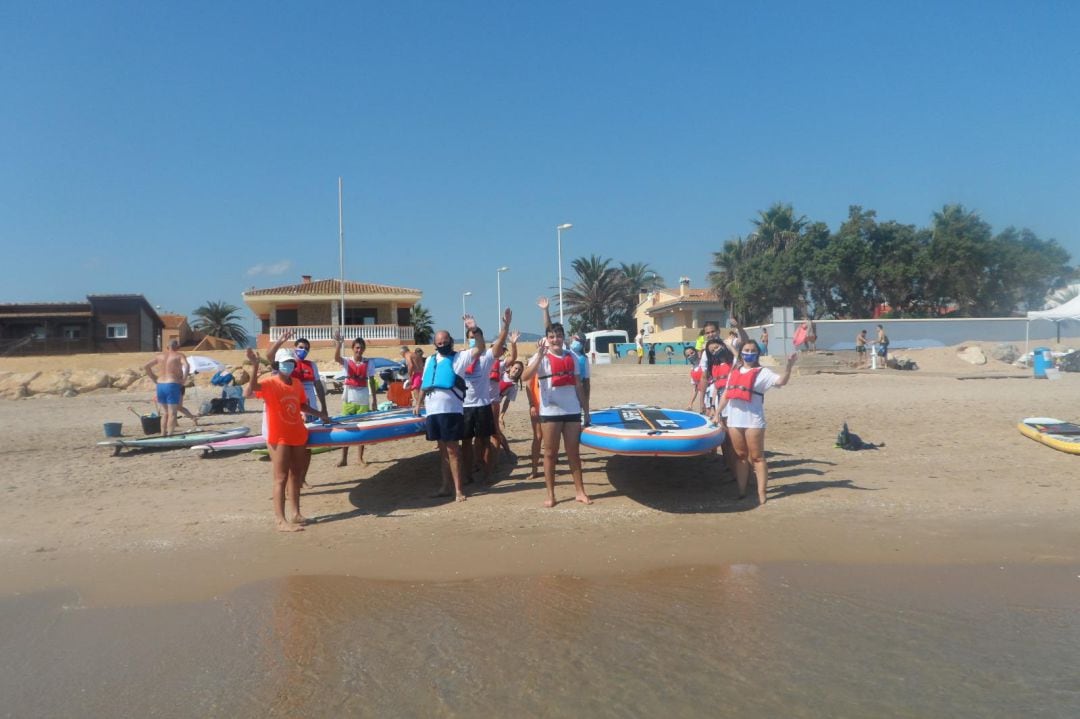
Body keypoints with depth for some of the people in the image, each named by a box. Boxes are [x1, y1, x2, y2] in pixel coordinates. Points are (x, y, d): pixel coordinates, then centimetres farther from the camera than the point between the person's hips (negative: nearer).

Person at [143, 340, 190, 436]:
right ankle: (170, 436, -8)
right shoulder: (180, 355, -1)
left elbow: (146, 366, 15)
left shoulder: (160, 355, 14)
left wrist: (154, 379, 15)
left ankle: (163, 434, 16)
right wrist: (184, 380, -11)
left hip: (160, 386, 5)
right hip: (173, 386, -5)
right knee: (172, 413, -4)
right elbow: (186, 367, -20)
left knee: (165, 413, 16)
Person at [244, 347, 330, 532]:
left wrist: (318, 413, 12)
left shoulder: (297, 383, 7)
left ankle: (296, 514, 26)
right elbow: (248, 392, -34)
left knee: (296, 475, 15)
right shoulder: (269, 383, -14)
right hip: (279, 438, -7)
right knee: (281, 478, -5)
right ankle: (282, 521, -2)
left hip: (297, 435, 7)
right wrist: (255, 366, -43)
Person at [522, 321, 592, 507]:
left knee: (574, 452, 10)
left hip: (572, 411, 4)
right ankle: (550, 495, 11)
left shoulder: (571, 357, 9)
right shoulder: (541, 357, -5)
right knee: (550, 453, 4)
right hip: (550, 412, -3)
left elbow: (578, 386, 14)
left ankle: (580, 491, 18)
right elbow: (525, 376, -22)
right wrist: (540, 355, -30)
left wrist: (586, 410, 12)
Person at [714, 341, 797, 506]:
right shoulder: (734, 372, 14)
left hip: (753, 421, -5)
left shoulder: (762, 372, -2)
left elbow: (781, 381, -18)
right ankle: (742, 491, 19)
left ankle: (761, 494, 0)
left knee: (757, 457, -2)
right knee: (740, 456, 12)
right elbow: (726, 393, 18)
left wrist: (789, 366, -33)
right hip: (733, 420, 5)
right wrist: (717, 413, 13)